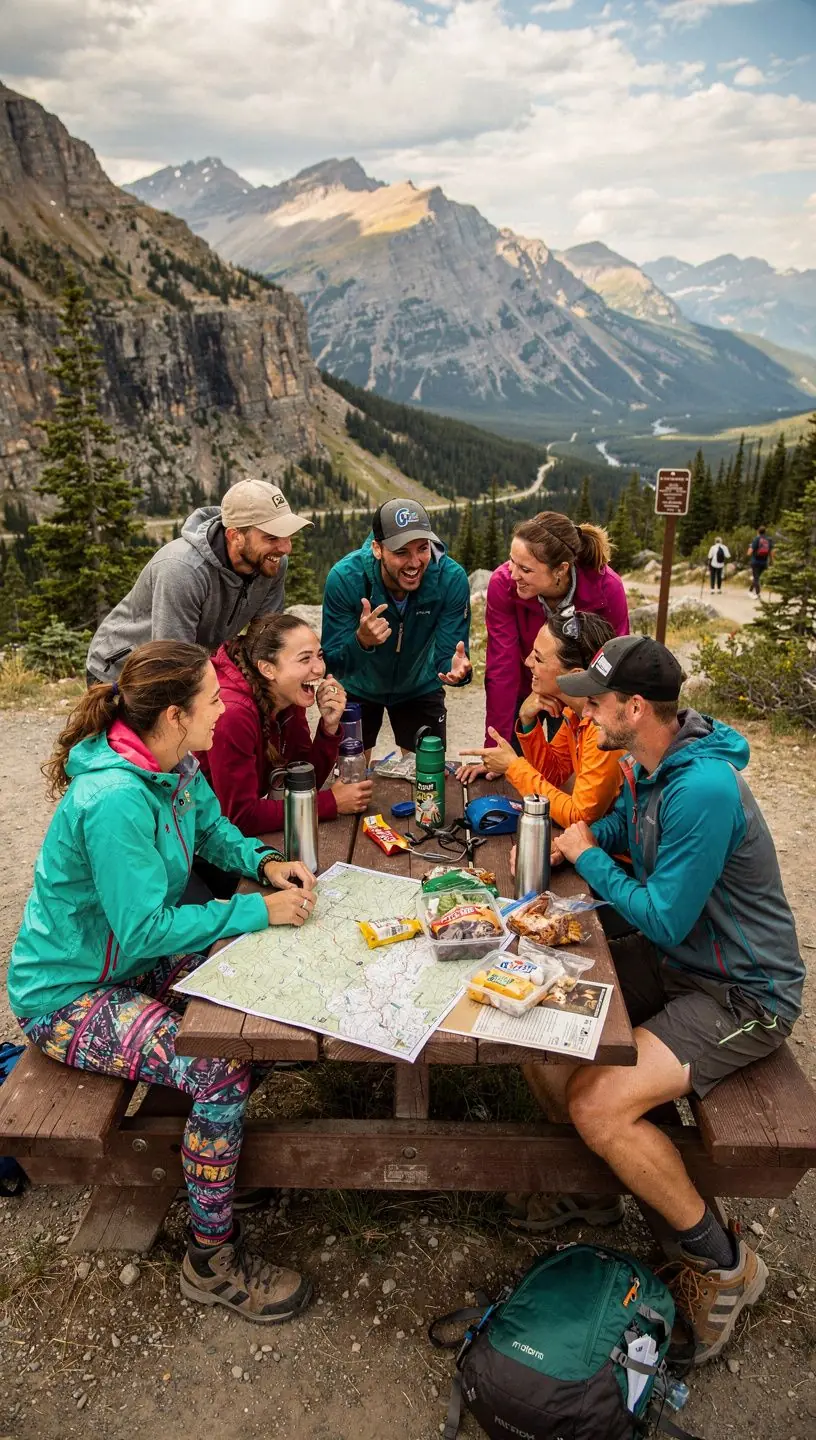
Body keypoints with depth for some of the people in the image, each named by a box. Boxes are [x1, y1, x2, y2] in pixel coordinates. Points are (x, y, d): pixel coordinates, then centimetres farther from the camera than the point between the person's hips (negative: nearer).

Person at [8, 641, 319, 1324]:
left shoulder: (174, 764, -6)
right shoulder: (115, 802, -33)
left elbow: (213, 828, 12)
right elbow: (145, 932, -28)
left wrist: (266, 862, -8)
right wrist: (259, 910, -25)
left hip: (130, 958, 9)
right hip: (68, 995, -9)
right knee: (220, 1073, -23)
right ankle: (213, 1260, -1)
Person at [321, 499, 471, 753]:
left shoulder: (452, 579, -28)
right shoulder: (345, 577, -31)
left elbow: (448, 655, -23)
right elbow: (333, 664, -27)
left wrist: (458, 669, -47)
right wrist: (361, 641, -48)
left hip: (421, 688, 1)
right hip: (357, 688, -1)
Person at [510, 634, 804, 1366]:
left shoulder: (704, 790, -30)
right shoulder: (648, 766, 0)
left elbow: (663, 920, -27)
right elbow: (620, 824, 20)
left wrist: (588, 855, -13)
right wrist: (568, 840, -1)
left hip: (742, 995, -9)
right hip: (675, 961, 9)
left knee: (598, 1106, -21)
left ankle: (722, 1263, 5)